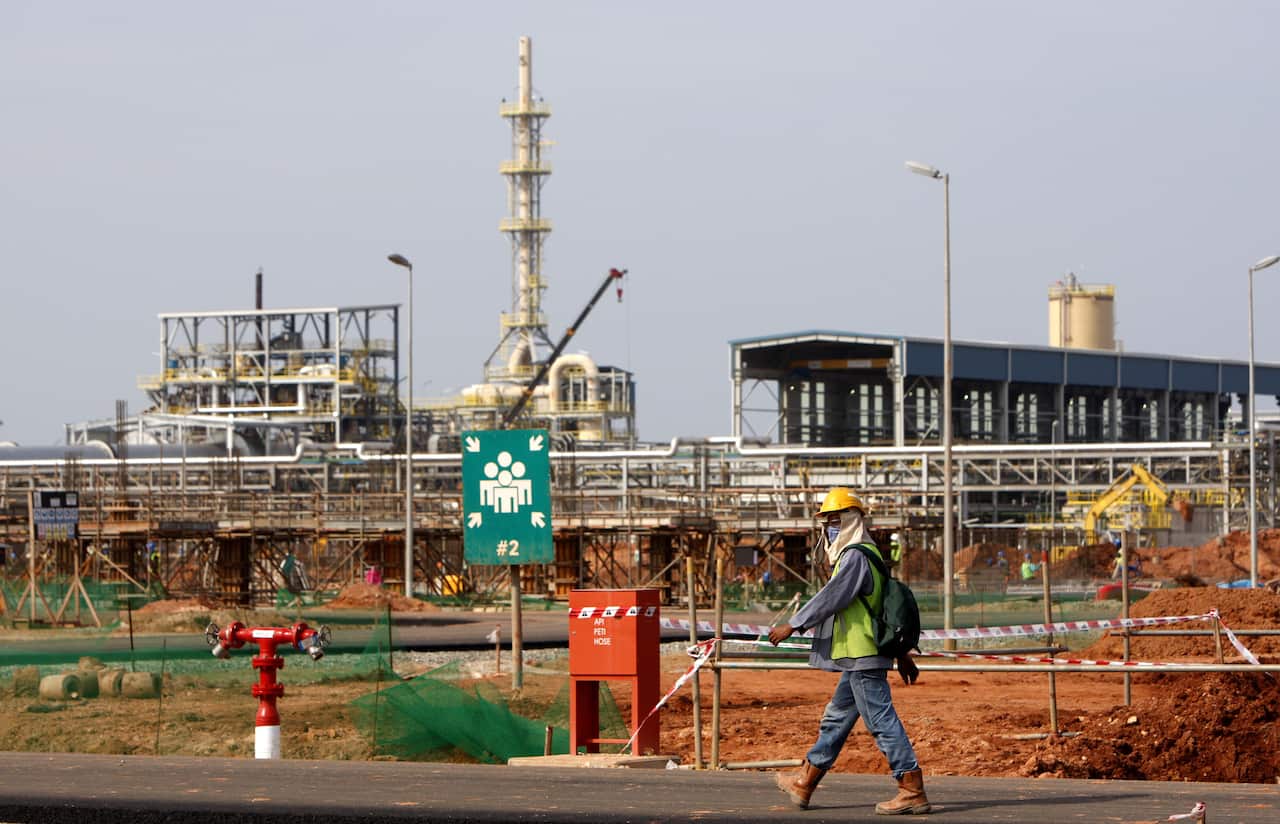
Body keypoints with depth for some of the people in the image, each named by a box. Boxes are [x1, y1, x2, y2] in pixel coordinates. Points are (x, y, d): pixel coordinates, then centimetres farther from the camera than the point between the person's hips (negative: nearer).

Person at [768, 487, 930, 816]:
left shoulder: (856, 557, -13)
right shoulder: (867, 555, 20)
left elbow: (830, 598, -18)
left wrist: (792, 626, -12)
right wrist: (902, 655, 25)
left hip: (862, 657, -11)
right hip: (858, 657, 11)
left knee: (882, 721, -10)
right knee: (836, 718, 17)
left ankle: (912, 791, -10)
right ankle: (804, 784, 26)